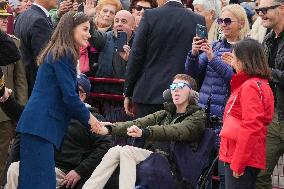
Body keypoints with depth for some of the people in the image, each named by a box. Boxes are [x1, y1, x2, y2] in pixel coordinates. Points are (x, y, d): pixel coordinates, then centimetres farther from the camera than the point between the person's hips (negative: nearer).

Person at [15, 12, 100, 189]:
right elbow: (69, 96, -14)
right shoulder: (64, 54, -9)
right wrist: (88, 117, 1)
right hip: (41, 124, -10)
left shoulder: (58, 53, 20)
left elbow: (66, 93, 23)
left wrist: (86, 116, 18)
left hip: (38, 124, 10)